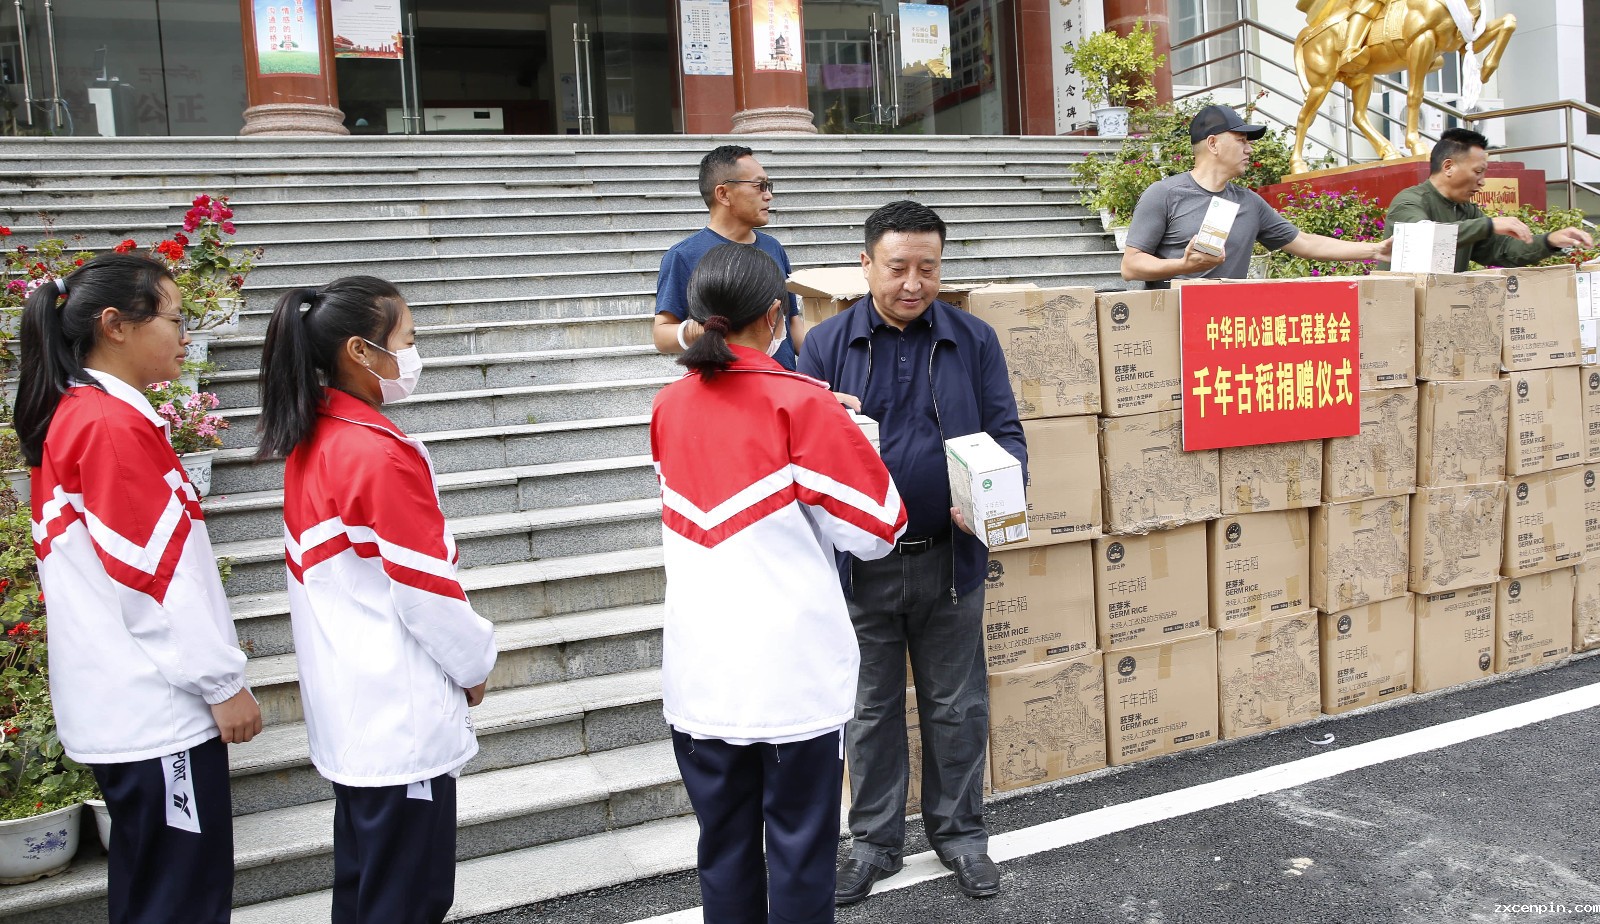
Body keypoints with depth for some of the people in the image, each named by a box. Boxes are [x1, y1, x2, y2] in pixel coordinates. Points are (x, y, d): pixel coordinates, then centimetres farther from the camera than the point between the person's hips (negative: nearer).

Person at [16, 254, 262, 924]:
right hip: (157, 708, -10)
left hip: (124, 708, 10)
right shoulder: (114, 424, -18)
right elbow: (156, 569, -20)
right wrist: (223, 681, -13)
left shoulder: (71, 417, 11)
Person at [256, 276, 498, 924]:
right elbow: (427, 590, -19)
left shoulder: (309, 441, 4)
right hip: (401, 714, -9)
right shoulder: (385, 456, -22)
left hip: (345, 705, 9)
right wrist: (475, 665, -1)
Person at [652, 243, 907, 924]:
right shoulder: (800, 403, -12)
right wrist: (841, 439, 8)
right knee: (800, 848, 10)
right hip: (794, 670, -5)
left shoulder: (669, 408, 4)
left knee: (723, 844, 17)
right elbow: (876, 528, -9)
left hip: (701, 674, 5)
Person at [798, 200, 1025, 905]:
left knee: (956, 705, 14)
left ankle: (959, 832, 34)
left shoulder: (973, 340, 0)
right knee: (871, 707, 14)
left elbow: (1006, 434, 1)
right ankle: (876, 839, 31)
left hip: (950, 559, 1)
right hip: (862, 562, 0)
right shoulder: (828, 344, -2)